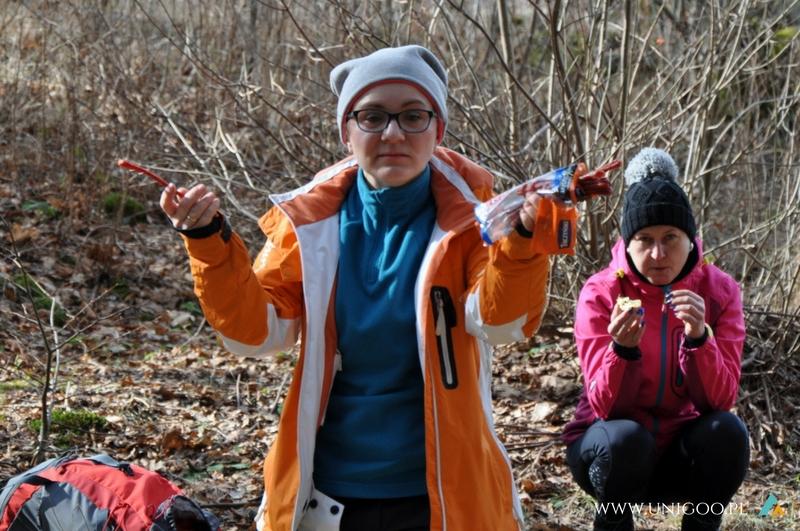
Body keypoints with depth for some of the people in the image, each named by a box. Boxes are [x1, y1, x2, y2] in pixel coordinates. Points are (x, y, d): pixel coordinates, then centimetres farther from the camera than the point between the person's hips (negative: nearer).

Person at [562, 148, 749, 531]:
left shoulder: (719, 291, -9)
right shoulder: (600, 294, -14)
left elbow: (721, 399, -18)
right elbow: (605, 406, -20)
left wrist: (699, 337, -35)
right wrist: (623, 348, -39)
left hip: (681, 449, 1)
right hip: (612, 448, -1)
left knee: (727, 430, -29)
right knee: (627, 438, -34)